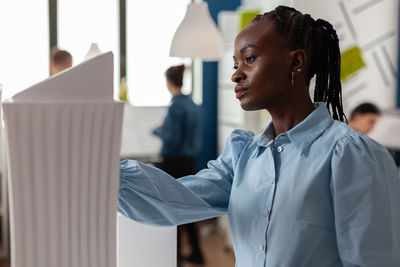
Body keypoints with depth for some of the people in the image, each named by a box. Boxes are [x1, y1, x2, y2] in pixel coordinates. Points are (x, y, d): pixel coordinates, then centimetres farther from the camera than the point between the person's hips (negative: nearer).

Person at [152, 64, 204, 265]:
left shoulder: (176, 107, -18)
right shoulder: (193, 104, 8)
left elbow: (173, 139, -21)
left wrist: (158, 131, -3)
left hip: (174, 161, -8)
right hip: (190, 160, 8)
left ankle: (175, 253, 13)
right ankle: (195, 251, 21)